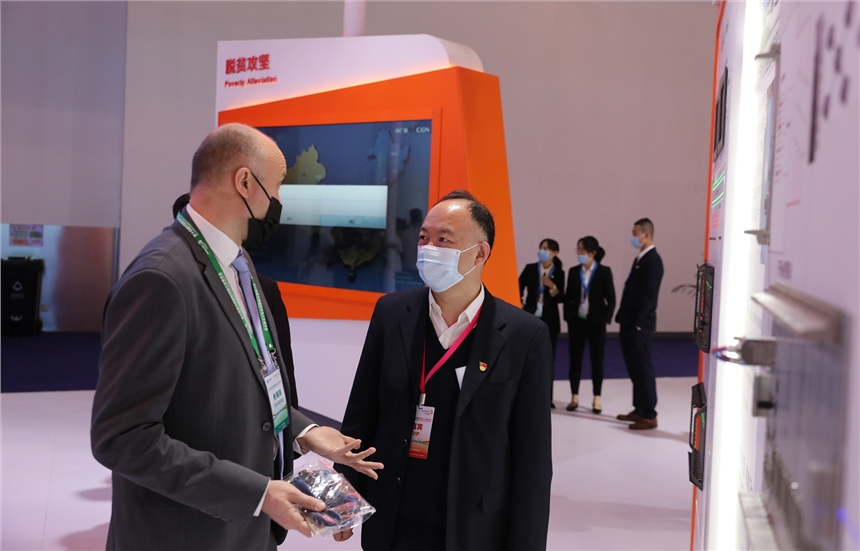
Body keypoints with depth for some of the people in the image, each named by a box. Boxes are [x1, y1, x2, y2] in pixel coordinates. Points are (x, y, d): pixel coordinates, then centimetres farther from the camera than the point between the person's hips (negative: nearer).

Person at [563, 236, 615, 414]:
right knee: (575, 359, 6)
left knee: (597, 360, 4)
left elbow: (611, 299, -4)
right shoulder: (574, 272, 4)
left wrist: (606, 319, -11)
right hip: (577, 321, 3)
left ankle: (596, 399, 11)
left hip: (596, 322, -3)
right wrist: (568, 318, -1)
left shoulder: (604, 272, -4)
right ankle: (574, 398, 14)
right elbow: (568, 297, 7)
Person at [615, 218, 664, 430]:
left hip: (639, 325, -9)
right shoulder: (640, 258, 15)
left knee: (643, 368, -4)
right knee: (634, 368, 14)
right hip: (630, 323, 9)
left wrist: (637, 323, -20)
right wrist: (625, 320, 16)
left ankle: (649, 415, 2)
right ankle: (639, 409, 22)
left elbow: (648, 295, -19)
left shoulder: (652, 260, -14)